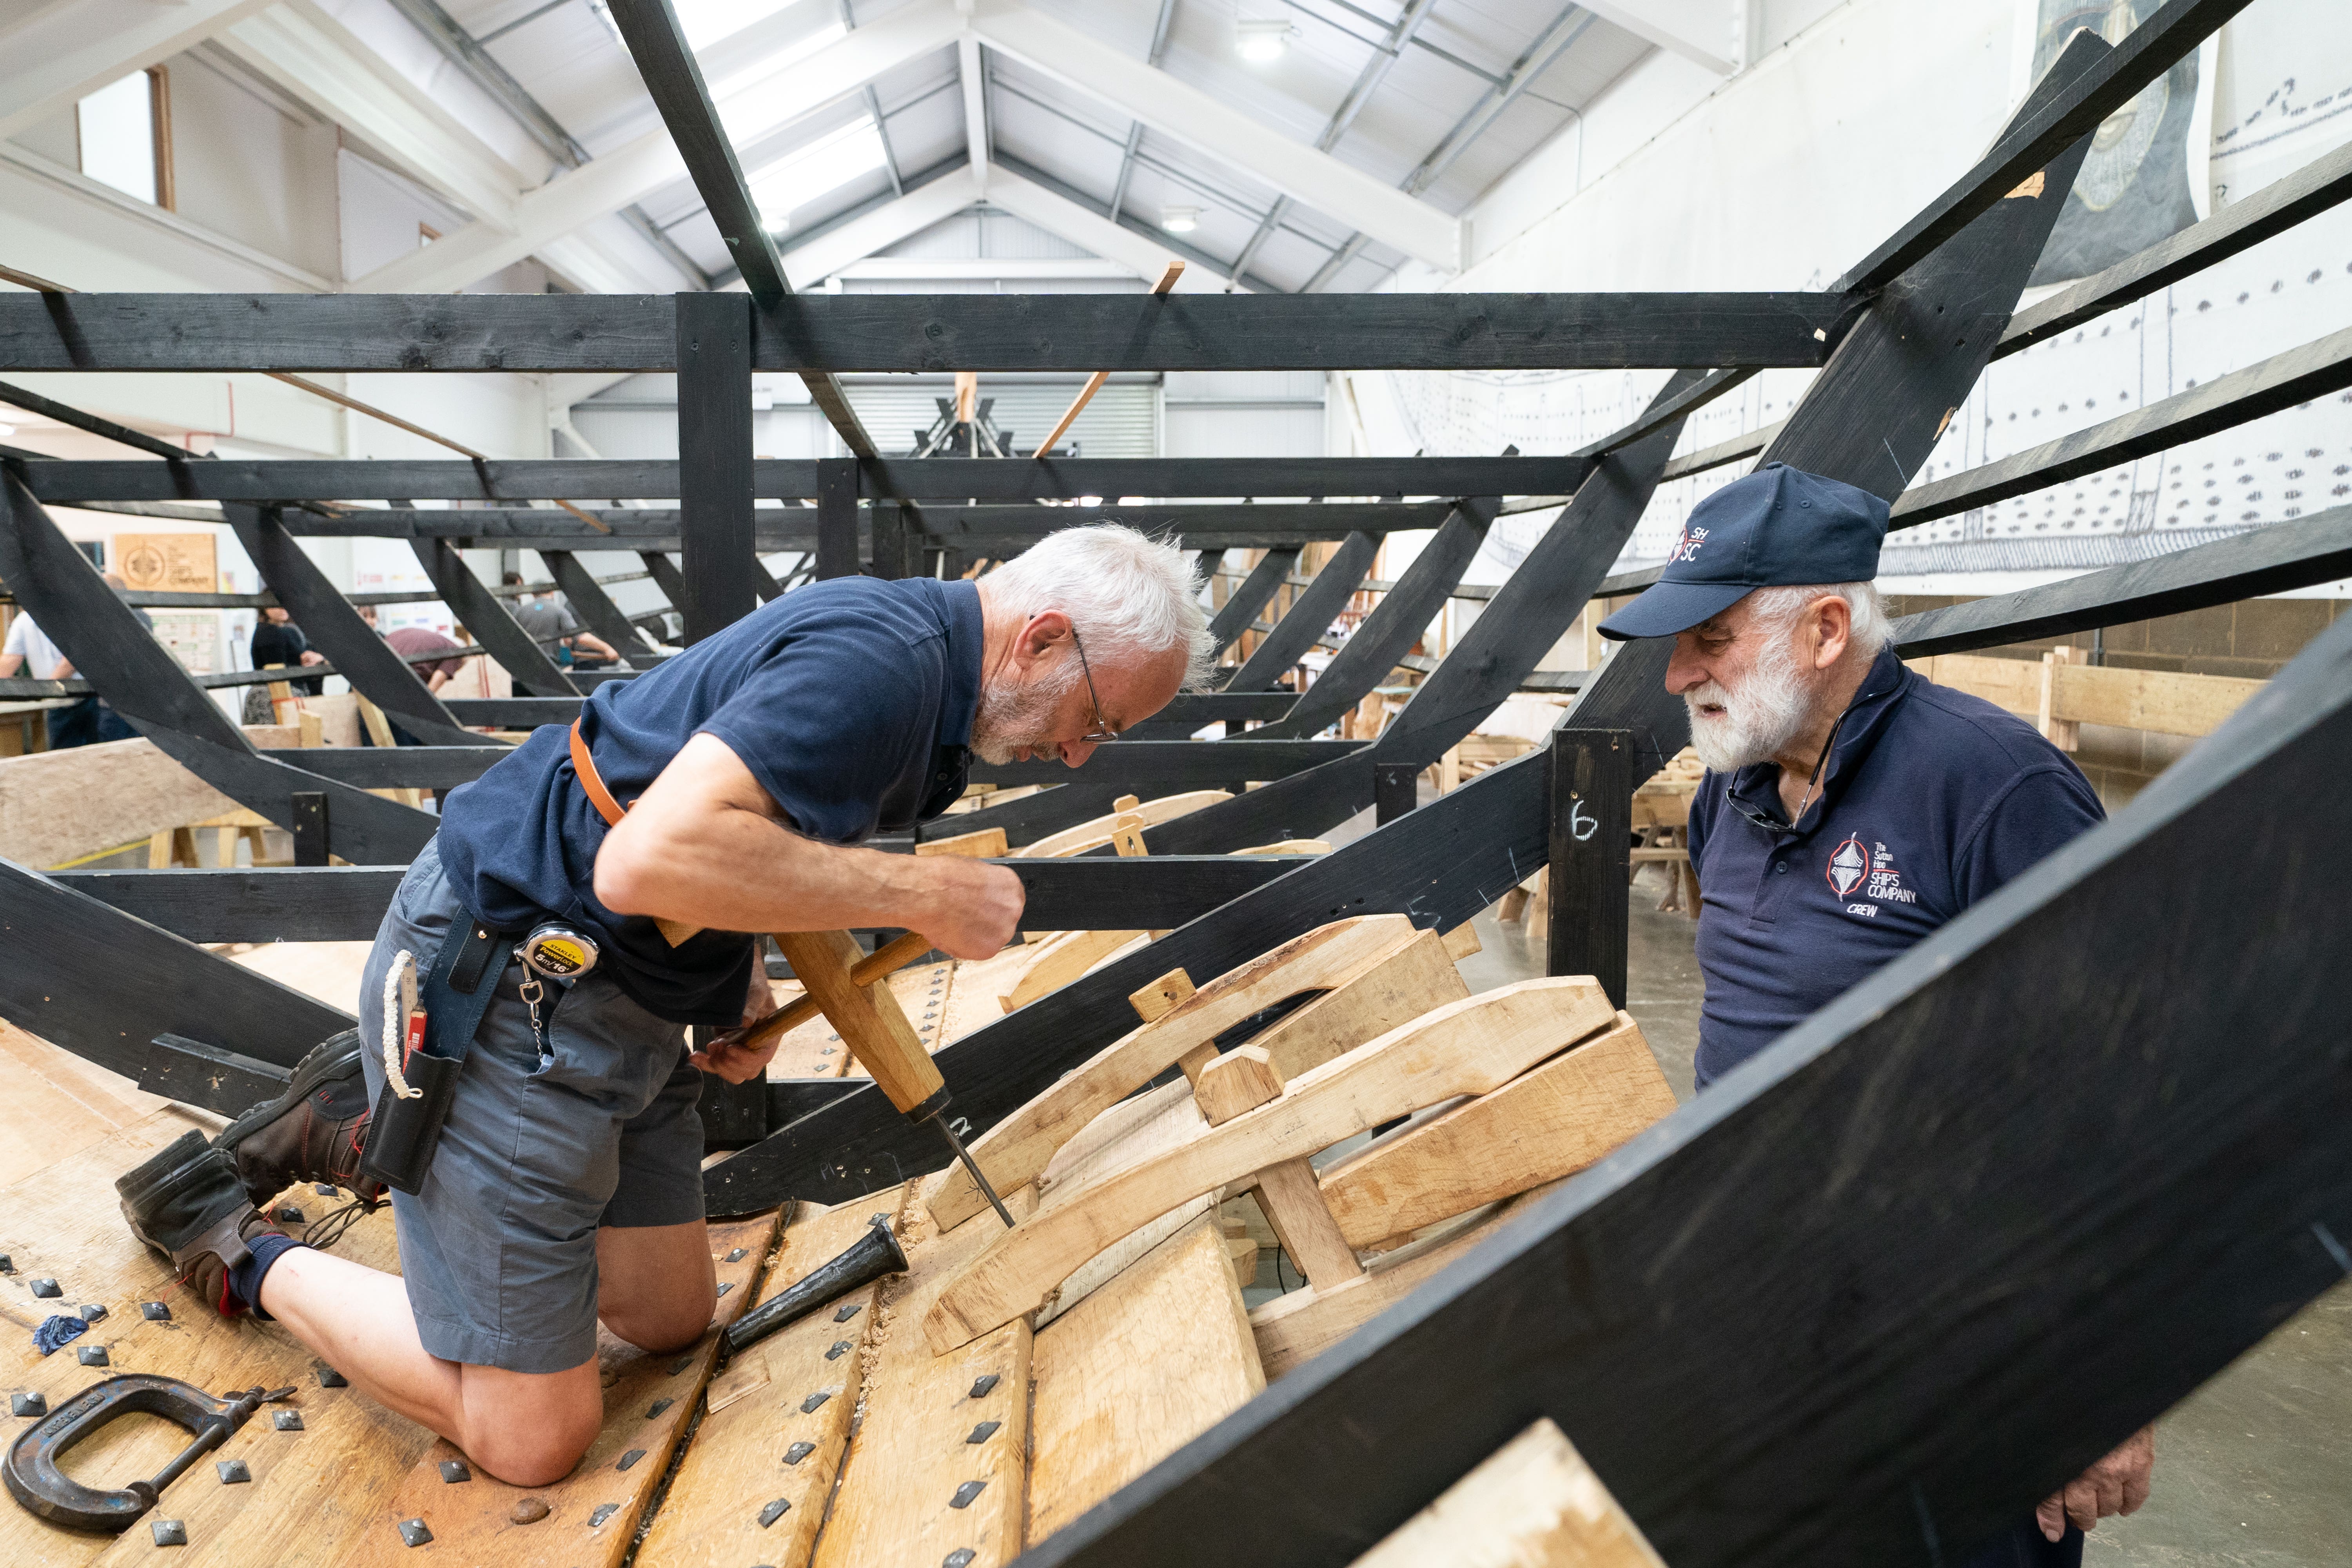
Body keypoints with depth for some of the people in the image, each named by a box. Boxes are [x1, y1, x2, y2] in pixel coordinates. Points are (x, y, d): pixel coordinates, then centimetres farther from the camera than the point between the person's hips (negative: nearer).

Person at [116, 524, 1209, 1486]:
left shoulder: (906, 651, 7)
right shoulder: (878, 660, -26)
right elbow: (653, 859, -38)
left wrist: (741, 980, 5)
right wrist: (925, 896, -29)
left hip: (618, 1004, 10)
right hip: (497, 997, -10)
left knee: (669, 1317, 20)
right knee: (533, 1438, 0)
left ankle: (368, 1124, 28)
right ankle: (243, 1254, 18)